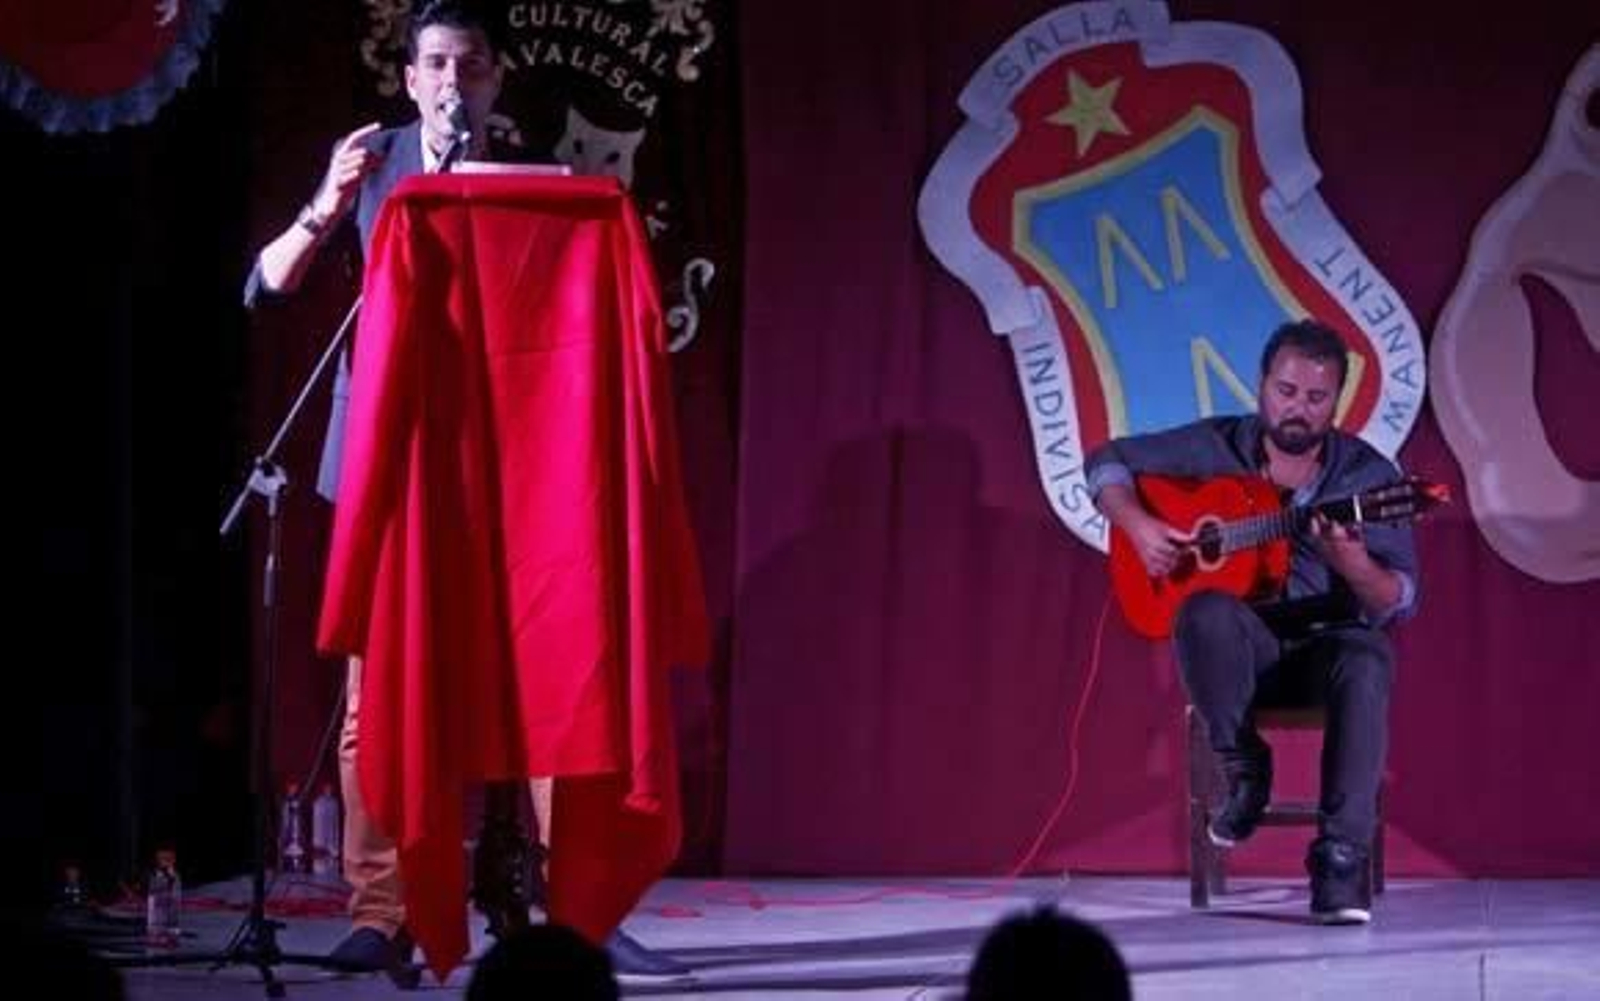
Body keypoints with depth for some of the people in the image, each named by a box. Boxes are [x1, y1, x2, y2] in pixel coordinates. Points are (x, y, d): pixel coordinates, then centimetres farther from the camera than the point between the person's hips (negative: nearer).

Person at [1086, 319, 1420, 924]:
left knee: (1365, 667, -37)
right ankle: (1244, 775, -15)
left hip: (1330, 640, -1)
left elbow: (1399, 603, -9)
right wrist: (1138, 525, -9)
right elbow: (1108, 461, 10)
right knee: (1205, 613, -35)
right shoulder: (1215, 449, 2)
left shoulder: (1369, 476, -3)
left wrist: (1353, 564, -31)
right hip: (1244, 644, 1)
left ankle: (1342, 855, -36)